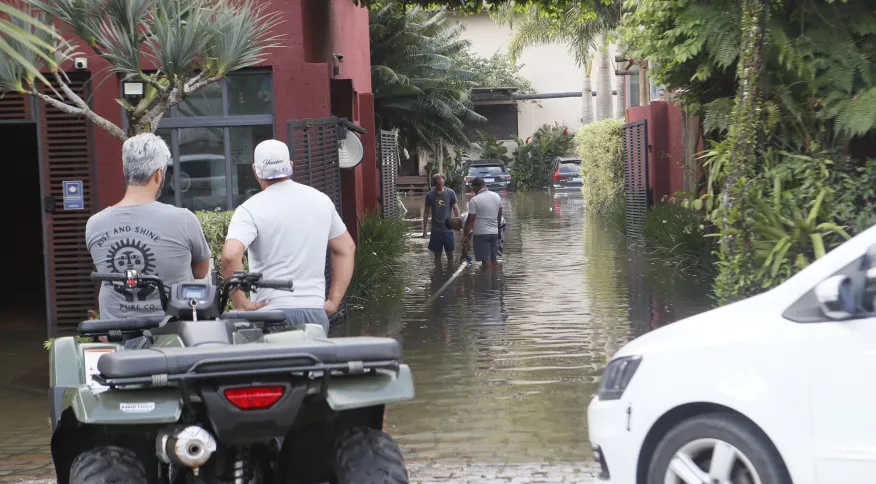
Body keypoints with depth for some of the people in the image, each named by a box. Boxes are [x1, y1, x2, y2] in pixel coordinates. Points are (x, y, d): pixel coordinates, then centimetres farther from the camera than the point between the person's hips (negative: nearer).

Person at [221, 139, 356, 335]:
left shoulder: (251, 209, -6)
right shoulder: (321, 200, 11)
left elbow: (230, 255, -22)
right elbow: (346, 249, 18)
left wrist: (241, 304, -11)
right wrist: (334, 300, 17)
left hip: (272, 311, -4)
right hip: (315, 311, 4)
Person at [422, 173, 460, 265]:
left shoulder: (450, 193, -4)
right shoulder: (430, 195, -2)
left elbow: (455, 208, -1)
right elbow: (426, 212, 6)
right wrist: (424, 229, 6)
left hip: (448, 229, -1)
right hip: (436, 230, 1)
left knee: (450, 254, 4)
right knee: (437, 255, 8)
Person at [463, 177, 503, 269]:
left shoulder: (474, 200, -13)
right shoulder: (496, 196, 6)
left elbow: (470, 220, -13)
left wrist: (465, 235, -7)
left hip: (481, 234, -6)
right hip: (494, 232, 6)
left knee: (485, 260, -3)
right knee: (494, 258, 13)